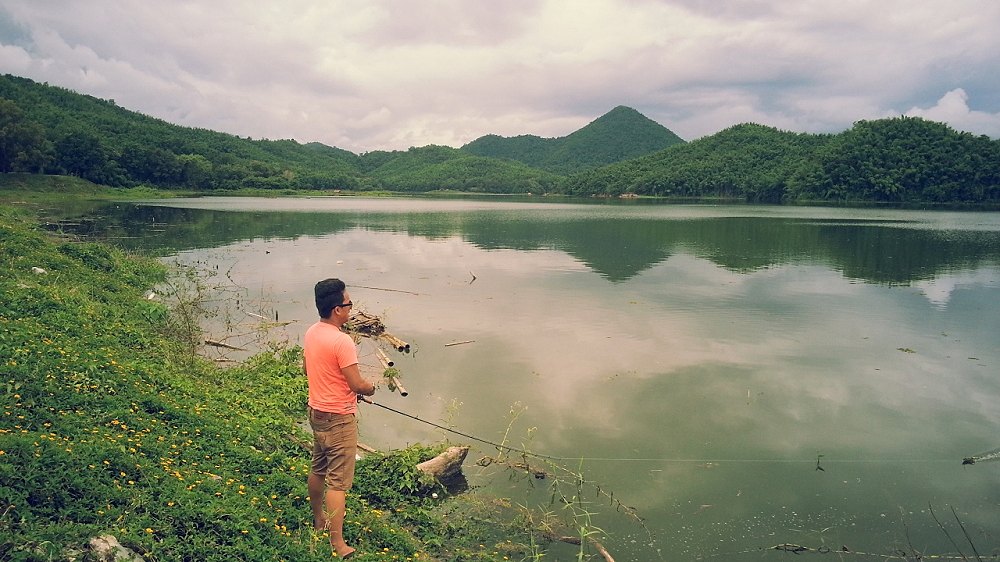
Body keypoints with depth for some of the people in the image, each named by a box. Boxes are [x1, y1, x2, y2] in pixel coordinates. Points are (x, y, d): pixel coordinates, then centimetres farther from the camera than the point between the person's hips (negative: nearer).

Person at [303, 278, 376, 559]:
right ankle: (337, 544, 3)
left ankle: (318, 520, 41)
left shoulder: (310, 333, 2)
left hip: (316, 411, 9)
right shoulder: (342, 341, -26)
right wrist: (371, 388, -2)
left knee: (318, 469, 23)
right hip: (339, 418, -9)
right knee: (338, 481, -3)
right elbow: (357, 384, -23)